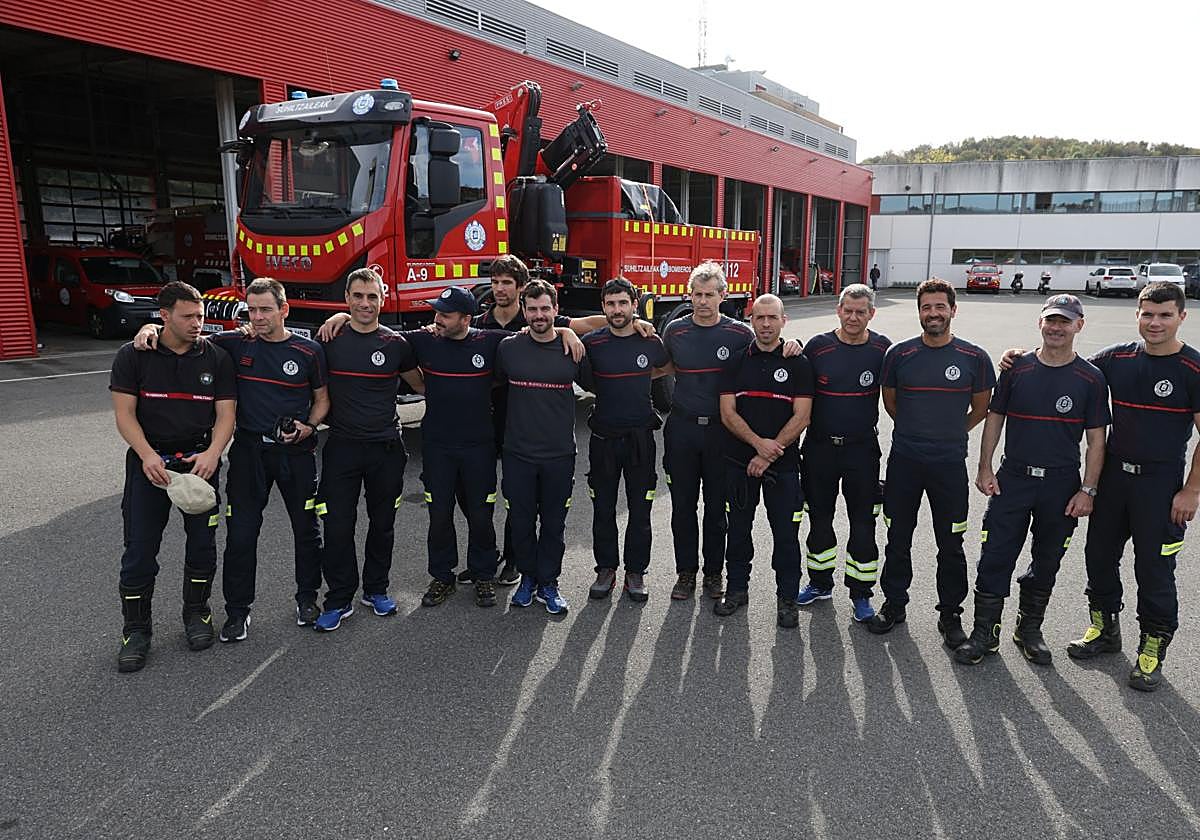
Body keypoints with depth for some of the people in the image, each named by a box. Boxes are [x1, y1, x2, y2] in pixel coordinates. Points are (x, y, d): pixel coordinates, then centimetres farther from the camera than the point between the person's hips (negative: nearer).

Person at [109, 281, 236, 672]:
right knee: (140, 549, 1)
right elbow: (124, 413, -6)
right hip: (150, 461, -1)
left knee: (202, 544, 8)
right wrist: (148, 455, -22)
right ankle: (136, 630, 16)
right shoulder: (133, 356, -2)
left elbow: (225, 414, -3)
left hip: (200, 460, 1)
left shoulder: (216, 358, 0)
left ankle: (196, 612, 29)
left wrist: (212, 453, -22)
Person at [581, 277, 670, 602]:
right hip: (603, 438, 0)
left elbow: (667, 367, 18)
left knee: (640, 509, 7)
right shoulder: (592, 342, -6)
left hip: (640, 438, 1)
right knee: (603, 508, 9)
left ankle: (636, 572, 21)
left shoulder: (651, 341, -2)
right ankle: (606, 569, 24)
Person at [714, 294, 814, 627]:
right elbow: (728, 413, -3)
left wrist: (770, 453, -14)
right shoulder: (737, 361, 5)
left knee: (786, 533, 3)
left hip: (783, 464, -2)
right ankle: (737, 589, 26)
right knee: (738, 528, 11)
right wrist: (759, 442, -17)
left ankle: (787, 598, 17)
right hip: (739, 461, 2)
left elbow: (801, 417, -7)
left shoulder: (798, 363, 0)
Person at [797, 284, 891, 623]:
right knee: (819, 516, 13)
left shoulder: (883, 349, -3)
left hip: (862, 447, -1)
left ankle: (860, 593, 19)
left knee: (863, 522, 5)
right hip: (820, 446, 1)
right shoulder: (817, 346, -3)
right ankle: (820, 583, 30)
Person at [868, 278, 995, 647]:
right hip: (904, 461, 1)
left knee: (951, 546, 7)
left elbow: (981, 408, 10)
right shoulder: (899, 354, -1)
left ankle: (950, 615, 22)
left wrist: (950, 433, 10)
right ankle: (894, 604, 27)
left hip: (950, 464, -1)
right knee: (898, 538, 11)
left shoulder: (974, 358, -3)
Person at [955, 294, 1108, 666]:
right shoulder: (1017, 369, 2)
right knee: (995, 558, -2)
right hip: (1012, 478, 0)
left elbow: (1096, 440, 0)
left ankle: (1029, 629, 30)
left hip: (1062, 485, 0)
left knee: (1046, 562, 12)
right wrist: (985, 468, 1)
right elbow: (994, 419, 7)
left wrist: (1087, 489, -6)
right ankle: (985, 633, 10)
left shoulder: (1090, 378, -1)